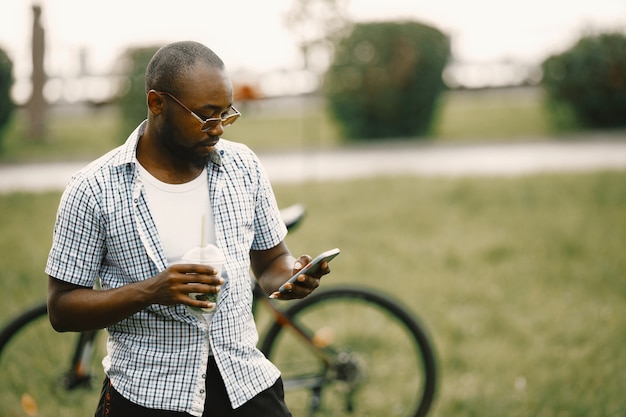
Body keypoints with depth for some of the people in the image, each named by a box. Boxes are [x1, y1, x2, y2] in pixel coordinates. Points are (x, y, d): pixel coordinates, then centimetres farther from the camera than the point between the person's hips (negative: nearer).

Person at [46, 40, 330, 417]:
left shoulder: (243, 166, 2)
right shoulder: (94, 189, -11)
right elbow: (62, 308, -8)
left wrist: (291, 275, -11)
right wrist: (149, 291, -23)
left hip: (247, 385, 4)